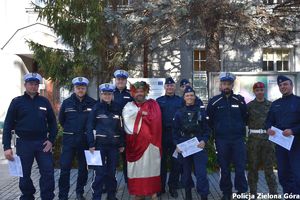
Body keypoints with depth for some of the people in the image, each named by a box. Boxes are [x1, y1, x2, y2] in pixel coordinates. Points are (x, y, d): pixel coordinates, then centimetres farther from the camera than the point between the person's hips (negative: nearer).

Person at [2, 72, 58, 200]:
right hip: (24, 143, -1)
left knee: (48, 172, -1)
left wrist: (51, 140, -1)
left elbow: (52, 122, 11)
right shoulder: (17, 102, 1)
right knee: (25, 174, 10)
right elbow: (8, 125, 0)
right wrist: (7, 147, -7)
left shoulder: (44, 102, 7)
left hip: (42, 143, 1)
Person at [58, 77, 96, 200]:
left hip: (85, 140, 0)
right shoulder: (67, 102, 2)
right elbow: (61, 120, 14)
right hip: (69, 139, 0)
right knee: (65, 167, -5)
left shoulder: (92, 103, -3)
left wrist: (87, 130, 5)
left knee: (83, 167, 10)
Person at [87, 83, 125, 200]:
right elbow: (90, 127, -4)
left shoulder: (116, 108, 8)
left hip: (114, 144, 3)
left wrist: (121, 144, 7)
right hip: (100, 144, -3)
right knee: (100, 171, -5)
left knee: (112, 171, 10)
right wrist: (91, 144, -11)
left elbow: (120, 127, 11)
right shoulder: (96, 108, -1)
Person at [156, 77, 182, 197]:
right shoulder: (159, 101, 9)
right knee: (162, 161, 6)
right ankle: (161, 186, 17)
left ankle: (173, 187, 17)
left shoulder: (180, 101, 8)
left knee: (176, 162, 4)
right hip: (162, 134, 0)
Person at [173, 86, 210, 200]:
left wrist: (204, 140, -11)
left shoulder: (200, 112, 5)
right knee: (186, 171, 11)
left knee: (201, 172, -7)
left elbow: (206, 129, 5)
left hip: (198, 145, -1)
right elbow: (175, 131, 5)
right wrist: (176, 144, -6)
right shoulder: (179, 113, 5)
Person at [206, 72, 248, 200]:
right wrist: (216, 130, 6)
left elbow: (245, 117, 11)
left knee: (240, 166, 1)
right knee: (224, 168, 9)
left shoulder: (240, 100, 3)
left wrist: (241, 129, 6)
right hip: (221, 140, 0)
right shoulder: (214, 101, 0)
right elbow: (209, 120, 7)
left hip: (238, 138, 0)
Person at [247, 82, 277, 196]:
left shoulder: (270, 105, 7)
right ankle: (253, 192, 17)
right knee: (253, 166, 6)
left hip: (267, 138, 1)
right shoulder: (249, 106, 3)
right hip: (253, 139, -1)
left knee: (269, 166, 3)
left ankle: (273, 192, 11)